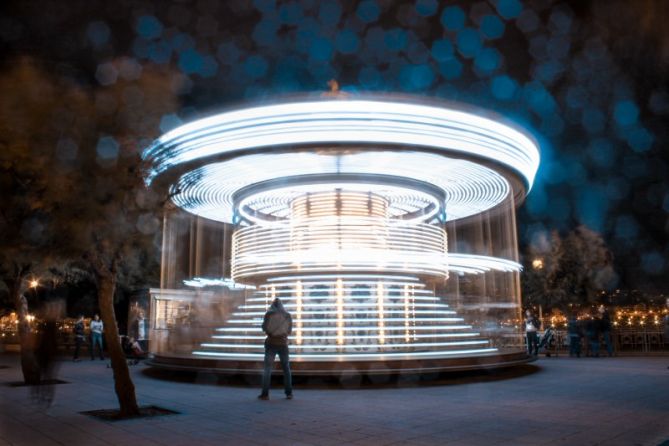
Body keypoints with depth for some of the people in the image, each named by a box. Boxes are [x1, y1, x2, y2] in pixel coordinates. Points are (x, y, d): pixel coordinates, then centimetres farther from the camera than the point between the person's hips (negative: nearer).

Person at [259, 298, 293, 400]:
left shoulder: (269, 314, -4)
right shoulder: (287, 315, 4)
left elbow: (264, 328, 0)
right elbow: (289, 330, 10)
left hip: (271, 343, -2)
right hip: (283, 343, 2)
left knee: (267, 368, -1)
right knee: (286, 368, 11)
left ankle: (265, 394, -8)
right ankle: (289, 393, 10)